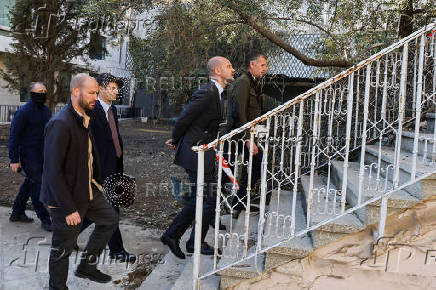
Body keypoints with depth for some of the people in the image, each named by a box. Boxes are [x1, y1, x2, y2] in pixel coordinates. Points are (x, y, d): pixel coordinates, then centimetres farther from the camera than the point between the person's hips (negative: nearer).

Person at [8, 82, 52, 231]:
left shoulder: (46, 110, 9)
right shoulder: (23, 111, -13)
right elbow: (14, 136, -13)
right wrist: (14, 160, -16)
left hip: (42, 155, 8)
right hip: (28, 155, -8)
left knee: (30, 183, 16)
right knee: (37, 185, -5)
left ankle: (17, 213, 31)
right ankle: (44, 219, 3)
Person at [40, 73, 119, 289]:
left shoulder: (83, 119, 6)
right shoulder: (60, 124, -24)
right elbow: (53, 171, -25)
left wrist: (96, 182, 12)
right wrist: (68, 209, -23)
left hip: (86, 189, 9)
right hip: (66, 198, -9)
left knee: (110, 219, 18)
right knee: (63, 247, 7)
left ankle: (87, 266, 32)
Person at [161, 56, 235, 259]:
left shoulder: (216, 93, 15)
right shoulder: (207, 92, -18)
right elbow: (183, 119, -17)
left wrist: (178, 142, 17)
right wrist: (176, 141, 0)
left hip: (203, 154, 10)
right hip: (197, 154, -10)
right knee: (209, 200, 0)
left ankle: (171, 235, 27)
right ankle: (196, 243, 19)